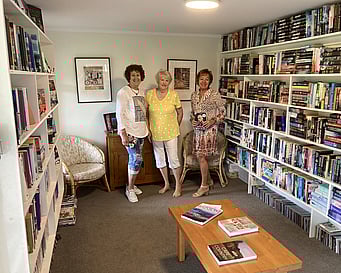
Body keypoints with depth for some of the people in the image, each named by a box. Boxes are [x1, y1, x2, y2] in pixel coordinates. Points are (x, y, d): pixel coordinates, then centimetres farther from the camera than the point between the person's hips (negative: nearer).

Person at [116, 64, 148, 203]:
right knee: (137, 159, -11)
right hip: (130, 132, -7)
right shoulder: (123, 92, -9)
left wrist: (147, 129, 16)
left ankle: (131, 185, 26)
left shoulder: (142, 92, 13)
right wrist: (123, 134, -19)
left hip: (141, 131, 7)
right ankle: (130, 189, 5)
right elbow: (120, 114, -13)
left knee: (134, 159, 12)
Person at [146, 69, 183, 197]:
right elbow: (145, 113, 5)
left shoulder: (174, 94, -7)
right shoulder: (149, 94, -3)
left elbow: (180, 112, 4)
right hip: (155, 133, 3)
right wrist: (148, 129, 2)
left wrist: (176, 127, 4)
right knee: (159, 160, 13)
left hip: (170, 133, -3)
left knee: (173, 159, 1)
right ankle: (166, 184, 31)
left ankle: (178, 185, 20)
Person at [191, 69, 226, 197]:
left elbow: (222, 111, -2)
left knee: (201, 156, -11)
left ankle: (204, 186, 0)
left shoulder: (215, 94, -5)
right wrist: (193, 120, 3)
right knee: (201, 156, 7)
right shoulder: (194, 95, 11)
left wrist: (213, 120, -14)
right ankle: (207, 181, 20)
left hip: (209, 128, -6)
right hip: (197, 128, 6)